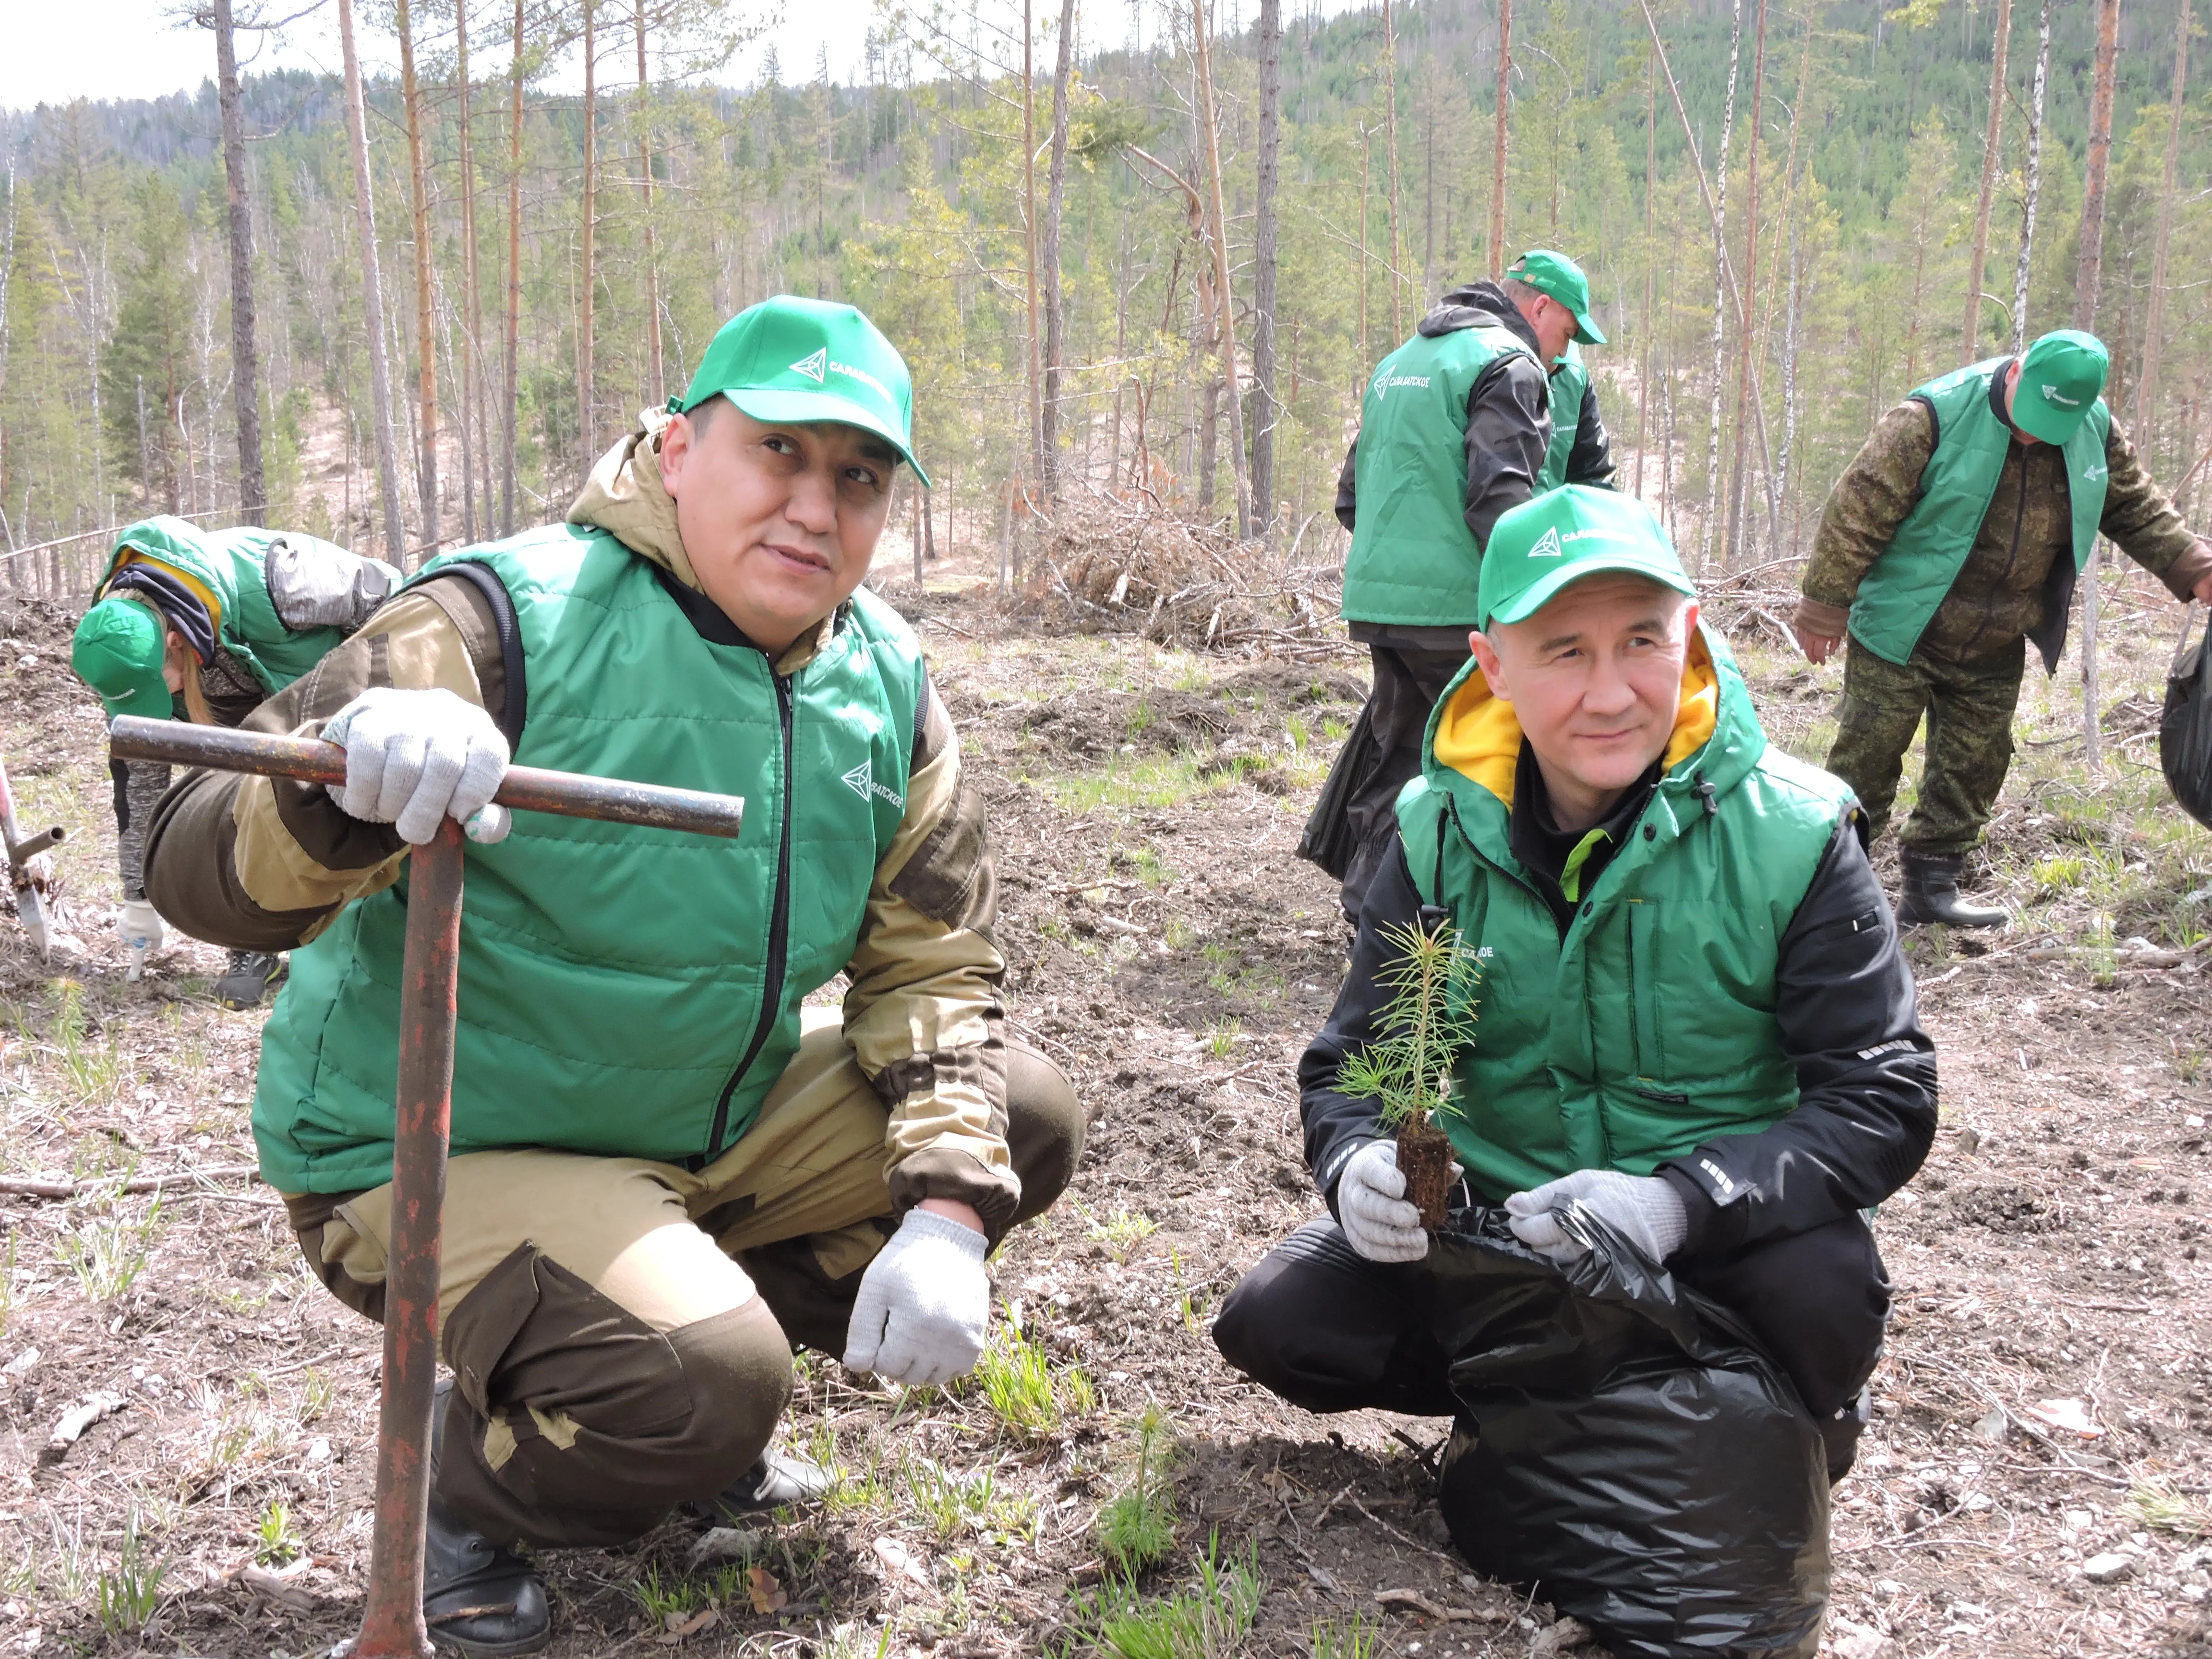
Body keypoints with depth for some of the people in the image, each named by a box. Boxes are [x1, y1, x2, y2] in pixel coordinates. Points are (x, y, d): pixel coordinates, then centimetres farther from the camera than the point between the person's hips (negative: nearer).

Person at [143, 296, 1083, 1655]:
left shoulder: (887, 686, -1)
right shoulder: (507, 623, -21)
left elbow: (934, 967, 2)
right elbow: (193, 864, -26)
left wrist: (947, 1212, -13)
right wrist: (342, 800, -50)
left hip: (709, 1131, 7)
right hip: (435, 1152, -7)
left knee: (1024, 1119, -2)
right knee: (703, 1383, -31)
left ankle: (697, 1417, 11)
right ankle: (467, 1498, 5)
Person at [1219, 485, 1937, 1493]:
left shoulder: (1791, 836, -14)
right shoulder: (1444, 835, -6)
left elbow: (1884, 1100, -16)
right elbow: (1350, 1065, -1)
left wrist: (1682, 1201, -32)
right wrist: (1359, 1166, -26)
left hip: (1723, 1232, -2)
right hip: (1500, 1213, 3)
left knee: (1820, 1296, -34)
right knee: (1275, 1323, -16)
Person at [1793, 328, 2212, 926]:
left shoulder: (2096, 432, -2)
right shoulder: (1937, 416, -20)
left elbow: (2139, 510, 13)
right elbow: (1860, 510, -17)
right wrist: (1825, 605, -15)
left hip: (1994, 653, 6)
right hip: (1902, 636, -6)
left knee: (1972, 773, 12)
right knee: (1866, 764, -2)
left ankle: (1931, 887, 24)